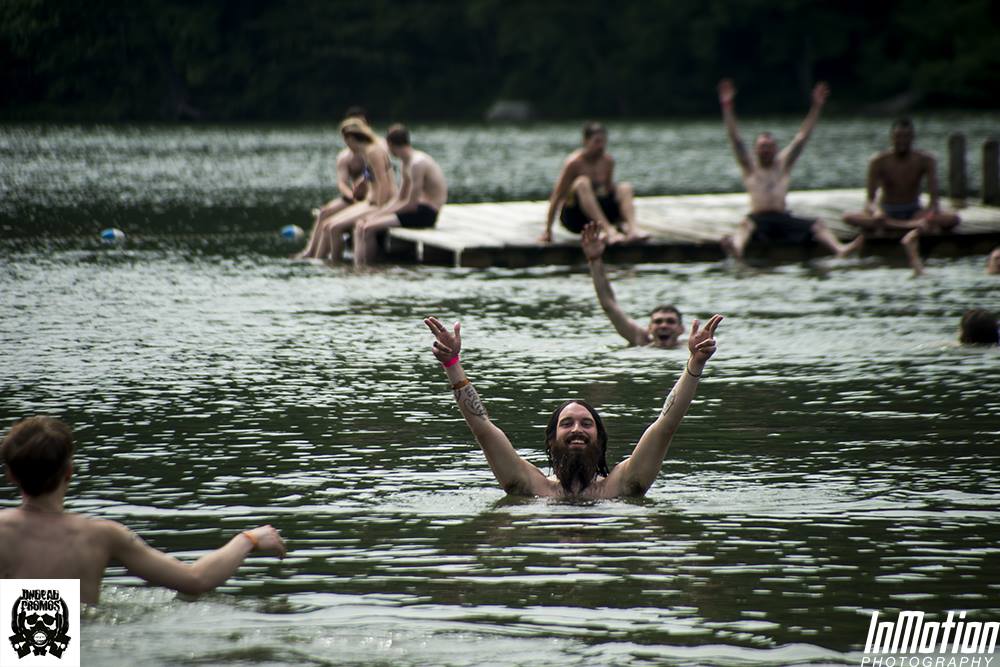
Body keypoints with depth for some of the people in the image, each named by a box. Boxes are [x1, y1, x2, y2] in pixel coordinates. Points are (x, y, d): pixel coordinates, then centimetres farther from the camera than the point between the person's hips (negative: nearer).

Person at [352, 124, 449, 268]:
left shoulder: (417, 163, -17)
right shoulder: (407, 163, 15)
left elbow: (411, 204, -19)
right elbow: (399, 199, 18)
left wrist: (380, 213, -11)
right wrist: (376, 214, 4)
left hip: (425, 214, -10)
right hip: (418, 209, 10)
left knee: (368, 228, -20)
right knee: (361, 225, 1)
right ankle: (357, 266, -6)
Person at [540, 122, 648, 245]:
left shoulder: (608, 161, 3)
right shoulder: (574, 163, -15)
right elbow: (556, 197, -15)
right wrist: (548, 230, -17)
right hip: (573, 217, -6)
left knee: (625, 188, -11)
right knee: (582, 183, -32)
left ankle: (632, 230, -37)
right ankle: (609, 232, -49)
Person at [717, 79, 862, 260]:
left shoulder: (783, 163, 19)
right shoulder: (750, 167, 12)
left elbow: (802, 138, 16)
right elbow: (735, 139, 4)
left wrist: (816, 107, 9)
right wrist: (727, 107, -6)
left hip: (783, 218, 4)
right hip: (759, 218, -4)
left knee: (817, 225, -20)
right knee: (746, 223, -37)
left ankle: (840, 249, -43)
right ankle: (736, 247, -69)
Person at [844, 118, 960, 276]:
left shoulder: (925, 160, -7)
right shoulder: (878, 162, -9)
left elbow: (933, 199, -14)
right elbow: (869, 200, -14)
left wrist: (930, 214, -37)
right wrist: (875, 212, -39)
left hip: (915, 212, 0)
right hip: (887, 212, 0)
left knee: (953, 219, -28)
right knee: (850, 218, -35)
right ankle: (915, 226, -37)